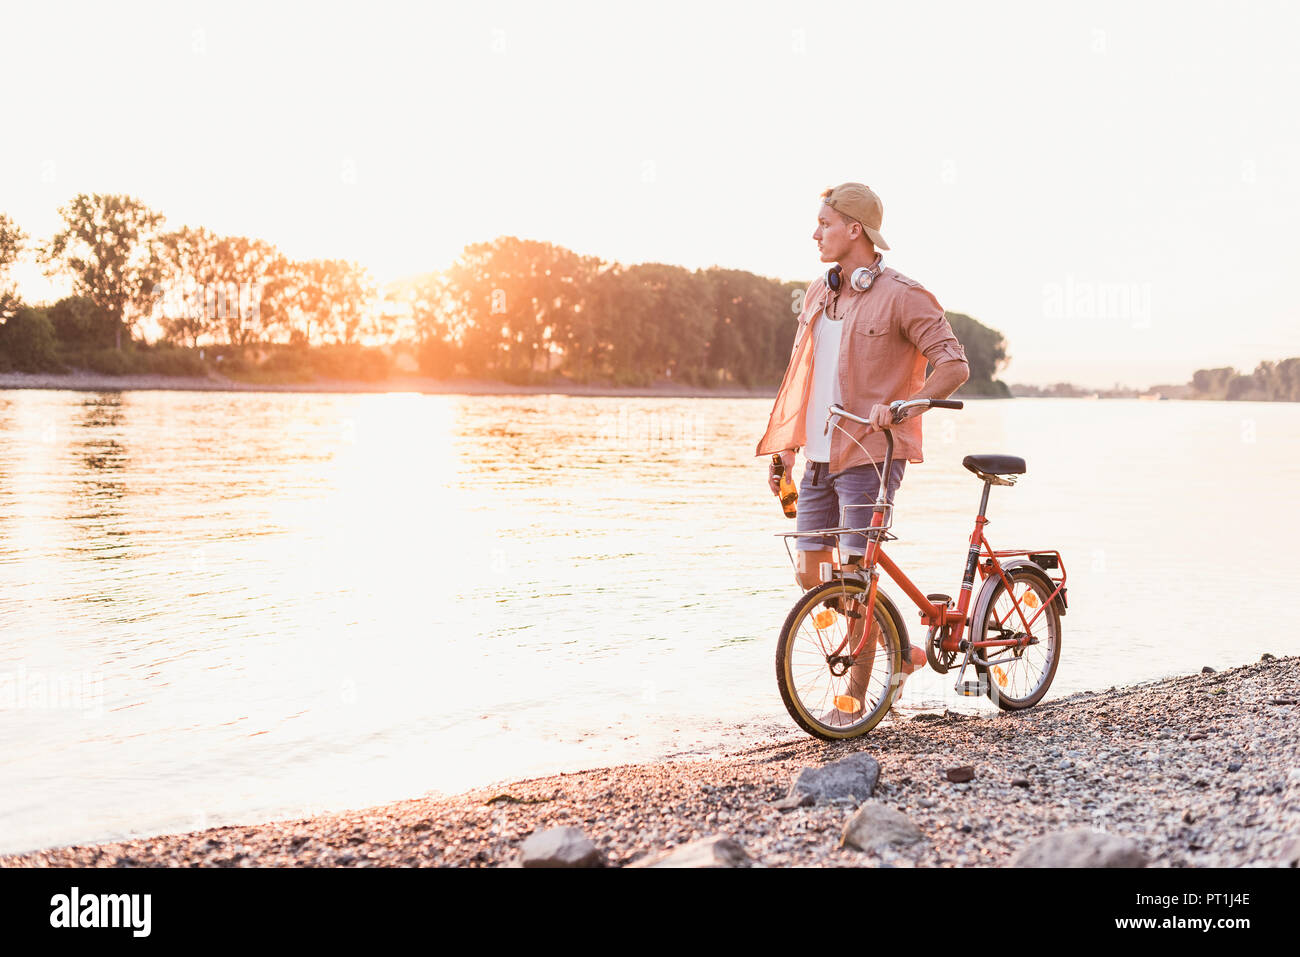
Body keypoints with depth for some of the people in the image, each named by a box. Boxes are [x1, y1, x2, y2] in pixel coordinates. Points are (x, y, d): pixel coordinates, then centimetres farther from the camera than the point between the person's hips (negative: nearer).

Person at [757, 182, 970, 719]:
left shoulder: (900, 296, -8)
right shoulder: (817, 294, 14)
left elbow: (954, 365, -12)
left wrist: (897, 406, -25)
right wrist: (784, 452, 16)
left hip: (870, 454, -7)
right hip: (819, 456, 7)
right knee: (809, 573, 5)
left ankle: (854, 696, 7)